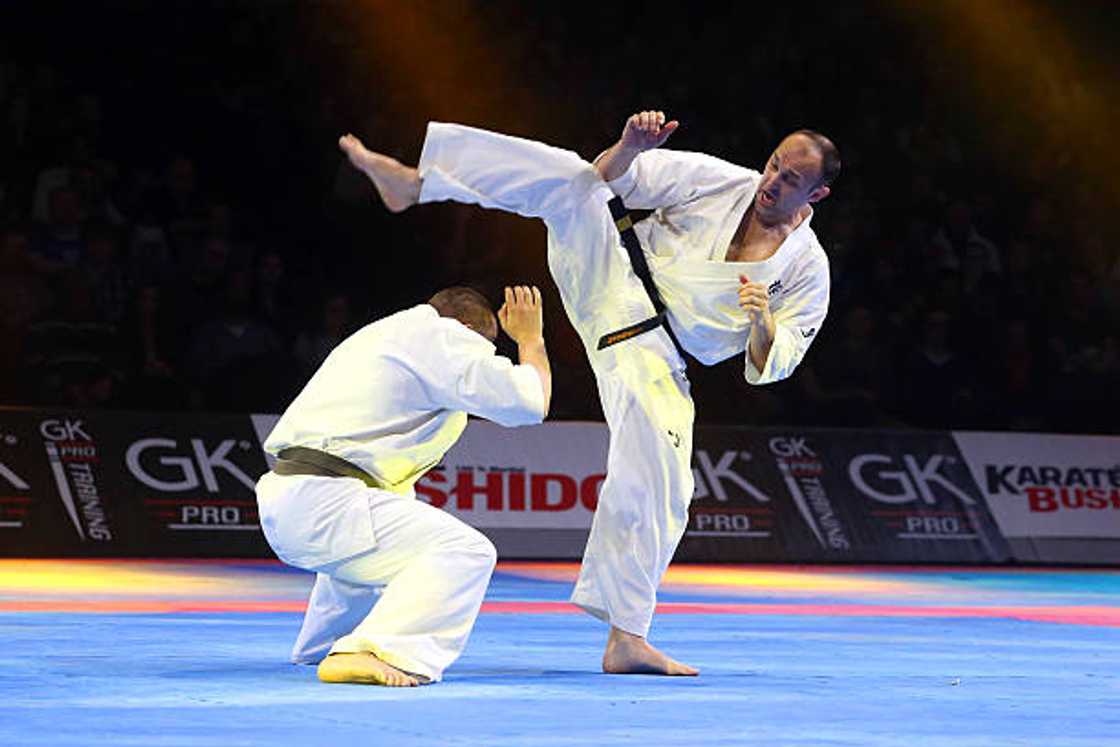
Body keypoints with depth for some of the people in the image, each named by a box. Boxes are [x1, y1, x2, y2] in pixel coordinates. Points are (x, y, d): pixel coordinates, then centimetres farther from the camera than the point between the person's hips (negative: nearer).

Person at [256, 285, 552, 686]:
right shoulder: (439, 336, -2)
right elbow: (528, 401, -7)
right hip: (323, 503, -10)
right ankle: (367, 652, -33)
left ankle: (319, 647, 49)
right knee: (467, 552, -17)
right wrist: (530, 339, 11)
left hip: (279, 499, 10)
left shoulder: (380, 334, 26)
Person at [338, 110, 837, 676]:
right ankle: (411, 182, -28)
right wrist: (631, 147, -18)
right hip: (613, 283, 0)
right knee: (568, 181, -24)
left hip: (650, 358, 0)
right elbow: (609, 176, 5)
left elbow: (770, 365, 0)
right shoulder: (718, 181, 3)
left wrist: (763, 324, -22)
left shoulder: (807, 270, 2)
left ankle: (627, 639, 2)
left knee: (656, 489, -10)